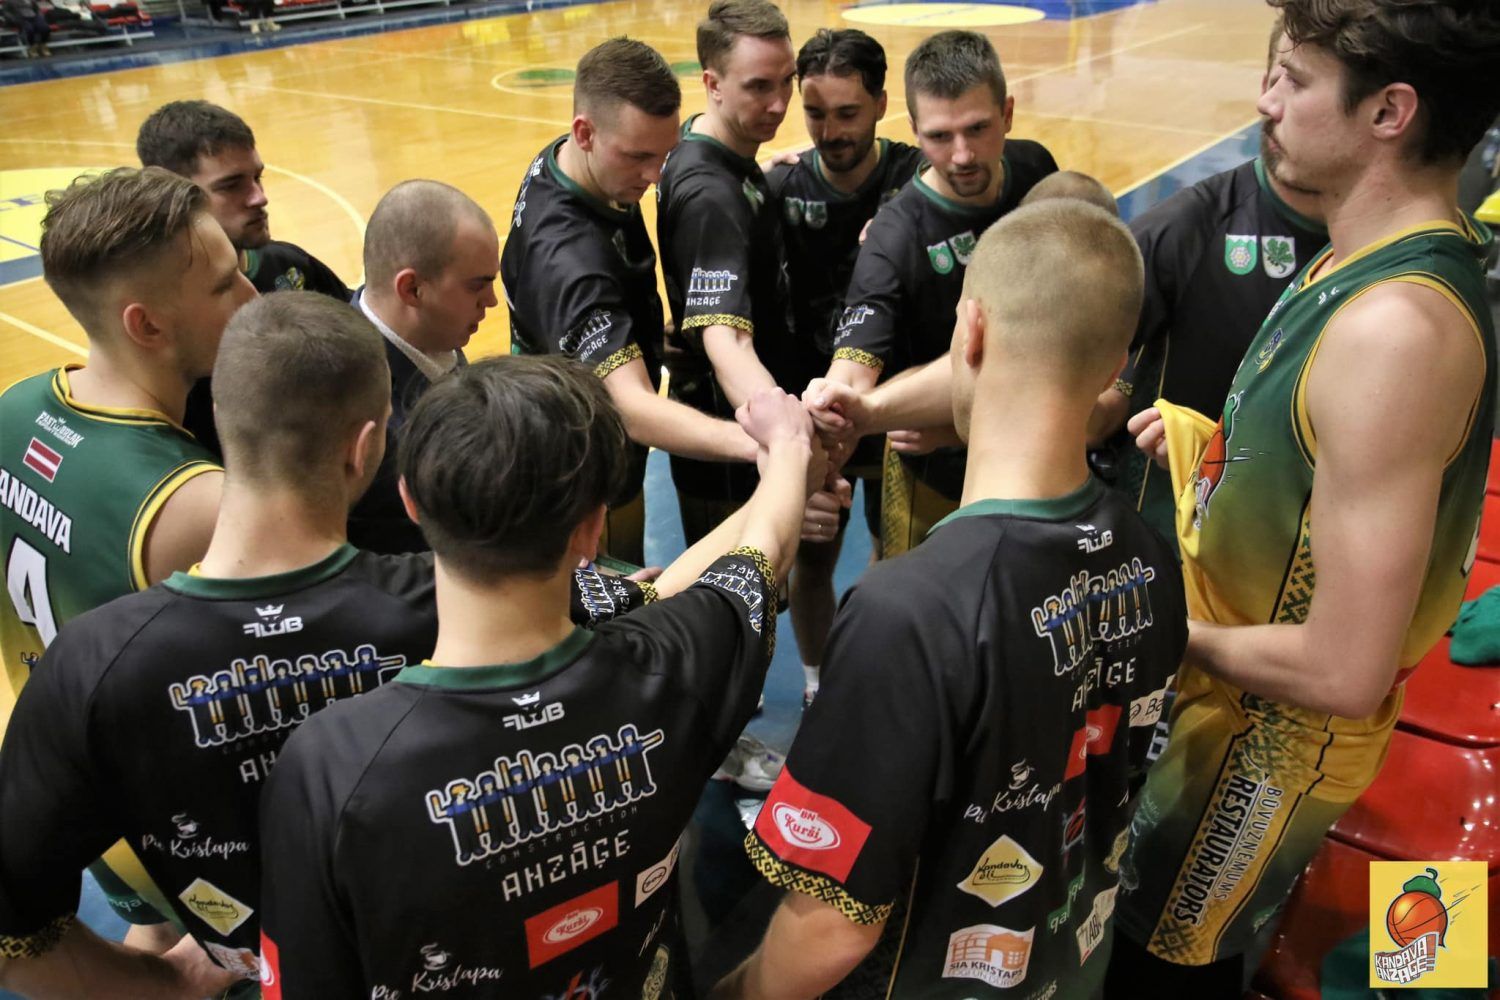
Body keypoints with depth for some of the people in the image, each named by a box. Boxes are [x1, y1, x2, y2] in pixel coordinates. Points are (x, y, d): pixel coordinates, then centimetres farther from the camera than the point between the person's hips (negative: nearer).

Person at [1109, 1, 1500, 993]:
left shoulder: (1397, 327, -32)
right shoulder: (1376, 259, -1)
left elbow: (1344, 671, -32)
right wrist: (1202, 437, 1)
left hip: (1266, 735, -8)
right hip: (1226, 693, 8)